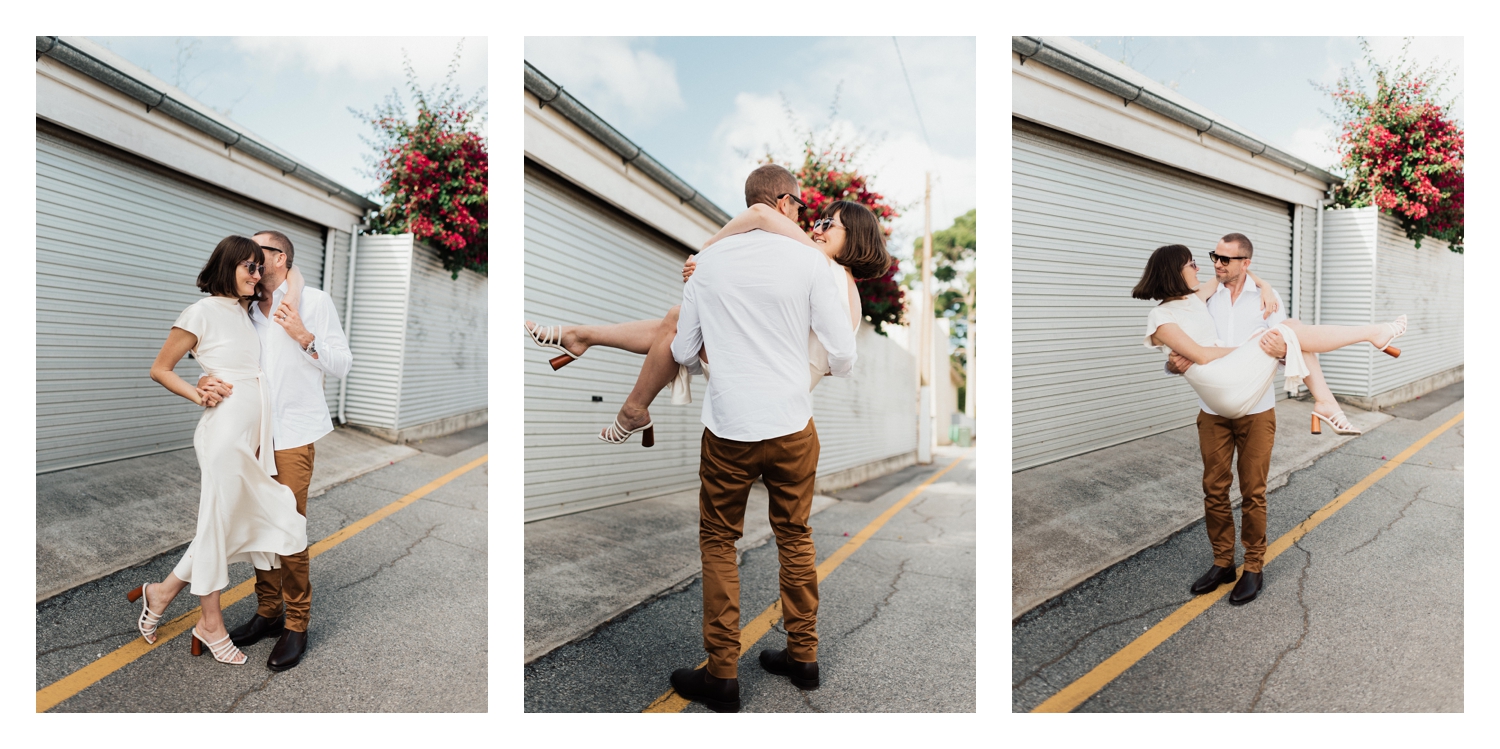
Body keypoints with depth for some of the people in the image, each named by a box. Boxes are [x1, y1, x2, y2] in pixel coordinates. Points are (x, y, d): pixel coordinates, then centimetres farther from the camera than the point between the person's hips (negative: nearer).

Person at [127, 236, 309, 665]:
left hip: (254, 435, 8)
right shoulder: (203, 312, -7)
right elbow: (160, 369, -2)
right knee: (219, 524, 3)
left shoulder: (247, 315, 14)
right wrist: (199, 395, -12)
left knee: (229, 525, 13)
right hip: (226, 432, -8)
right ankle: (212, 626, 19)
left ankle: (162, 593, 28)